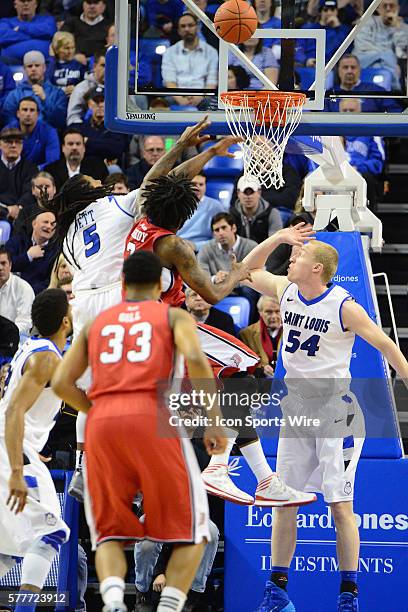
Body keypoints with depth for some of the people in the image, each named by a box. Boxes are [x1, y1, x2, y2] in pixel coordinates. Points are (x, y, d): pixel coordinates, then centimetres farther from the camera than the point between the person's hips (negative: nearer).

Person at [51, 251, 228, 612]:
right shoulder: (174, 316, 15)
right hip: (153, 418, -3)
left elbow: (62, 383, 16)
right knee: (189, 532, 9)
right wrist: (214, 421, -2)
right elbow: (195, 359, -6)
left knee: (111, 532, 13)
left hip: (102, 422, 3)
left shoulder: (96, 323, 24)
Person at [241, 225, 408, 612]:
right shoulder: (285, 291, 5)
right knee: (284, 502, 5)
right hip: (295, 409, 6)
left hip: (334, 409, -6)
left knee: (340, 504, -7)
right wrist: (278, 238, 5)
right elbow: (249, 269, 20)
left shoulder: (344, 306, -13)